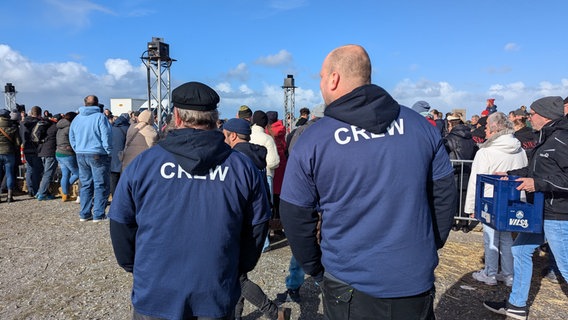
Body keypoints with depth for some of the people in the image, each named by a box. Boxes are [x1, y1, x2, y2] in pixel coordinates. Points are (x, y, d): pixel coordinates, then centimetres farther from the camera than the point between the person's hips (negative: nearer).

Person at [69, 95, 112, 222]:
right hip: (98, 155, -6)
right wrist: (109, 152, -4)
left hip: (81, 156, 6)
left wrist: (78, 150, 20)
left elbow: (71, 137, 16)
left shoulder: (77, 118, 10)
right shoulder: (100, 117, -9)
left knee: (85, 184, 14)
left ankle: (84, 214, 17)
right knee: (101, 185, 1)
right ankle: (98, 215, 2)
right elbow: (106, 137, -14)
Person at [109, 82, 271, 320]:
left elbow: (120, 225, -1)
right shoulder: (242, 167, -7)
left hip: (154, 299, 0)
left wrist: (135, 268, 15)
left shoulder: (142, 164, -9)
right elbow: (258, 227, -1)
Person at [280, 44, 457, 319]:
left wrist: (315, 269, 8)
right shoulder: (421, 126, -2)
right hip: (417, 280, 3)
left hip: (349, 287, -2)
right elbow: (444, 195, 4)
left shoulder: (312, 141, -11)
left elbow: (296, 218, -6)